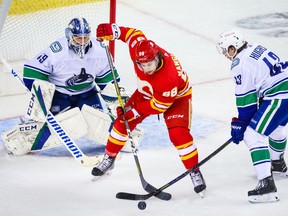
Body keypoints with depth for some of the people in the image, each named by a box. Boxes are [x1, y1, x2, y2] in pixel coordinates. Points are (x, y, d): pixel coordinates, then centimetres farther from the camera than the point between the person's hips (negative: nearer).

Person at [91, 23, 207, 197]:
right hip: (147, 91, 6)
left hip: (176, 97, -6)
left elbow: (159, 105, -30)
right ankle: (109, 158, 23)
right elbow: (132, 33, -9)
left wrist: (135, 111, -27)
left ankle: (195, 172, -7)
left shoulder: (169, 77, -45)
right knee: (123, 121, 2)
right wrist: (112, 31, -18)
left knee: (178, 134, -23)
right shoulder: (138, 49, -32)